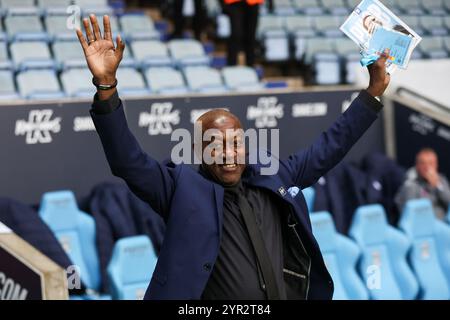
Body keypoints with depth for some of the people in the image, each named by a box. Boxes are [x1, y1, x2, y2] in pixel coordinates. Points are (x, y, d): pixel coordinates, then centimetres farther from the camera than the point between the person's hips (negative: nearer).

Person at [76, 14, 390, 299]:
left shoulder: (274, 178, 10)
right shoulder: (183, 187, -2)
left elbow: (330, 147, 17)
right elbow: (128, 160, -12)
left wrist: (375, 89, 16)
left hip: (295, 294, 4)